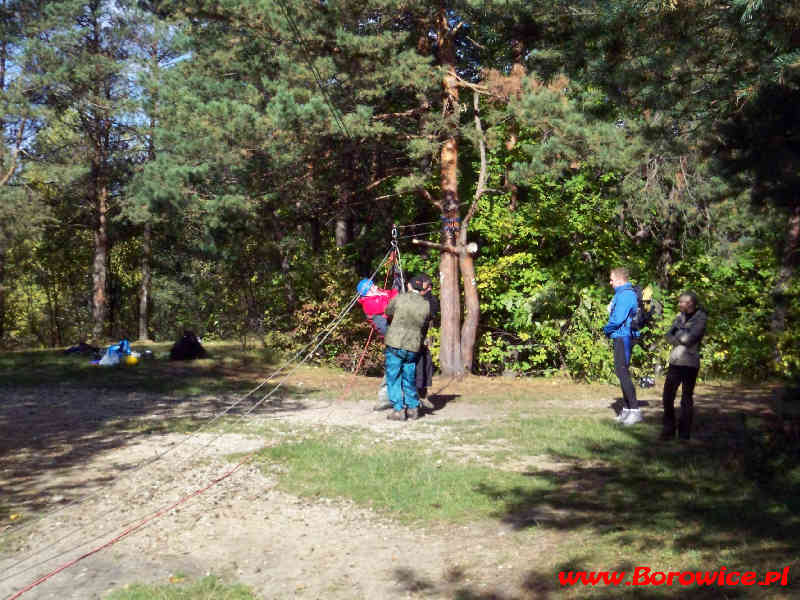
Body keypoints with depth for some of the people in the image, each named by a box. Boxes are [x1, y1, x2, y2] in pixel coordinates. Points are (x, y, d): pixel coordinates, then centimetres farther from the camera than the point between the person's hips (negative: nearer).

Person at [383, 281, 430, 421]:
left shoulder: (399, 298, -8)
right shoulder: (426, 305, -1)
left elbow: (388, 312, 7)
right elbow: (424, 324, 8)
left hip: (395, 343, -3)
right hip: (413, 346, 3)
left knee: (394, 378, 5)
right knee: (409, 378, 16)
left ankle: (398, 410, 2)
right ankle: (413, 408, 21)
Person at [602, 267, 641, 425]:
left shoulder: (625, 295, -16)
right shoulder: (621, 294, 17)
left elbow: (617, 319, -21)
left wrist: (606, 329, -4)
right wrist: (610, 330, 8)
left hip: (623, 337, -11)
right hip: (620, 337, 11)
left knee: (623, 372, -11)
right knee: (621, 372, 14)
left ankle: (635, 410, -11)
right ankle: (626, 408, 21)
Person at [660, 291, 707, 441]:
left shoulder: (700, 318, -7)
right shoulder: (680, 316, 12)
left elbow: (689, 338, -17)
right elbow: (669, 336, 6)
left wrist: (678, 330, -2)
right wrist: (682, 339, -11)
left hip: (690, 364, -5)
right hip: (675, 361, 6)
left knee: (687, 398, 2)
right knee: (667, 396, 3)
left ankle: (684, 433, 10)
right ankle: (668, 429, 14)